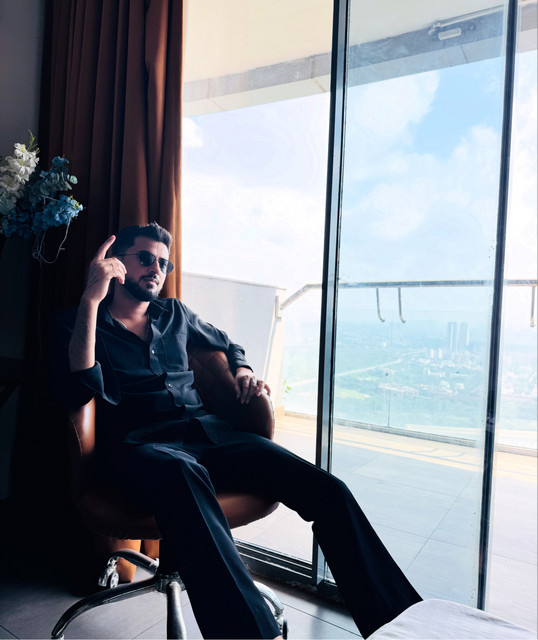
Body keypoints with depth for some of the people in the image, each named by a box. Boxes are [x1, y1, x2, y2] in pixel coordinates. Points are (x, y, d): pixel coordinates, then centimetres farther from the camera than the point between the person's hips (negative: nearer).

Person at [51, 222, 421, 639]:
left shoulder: (175, 314, 22)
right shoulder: (77, 324, 10)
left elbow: (228, 345, 37)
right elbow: (78, 392, -9)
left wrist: (243, 372, 13)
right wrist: (91, 298, -13)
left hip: (207, 430, 4)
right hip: (138, 444, -3)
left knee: (328, 490, -17)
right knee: (184, 475, -43)